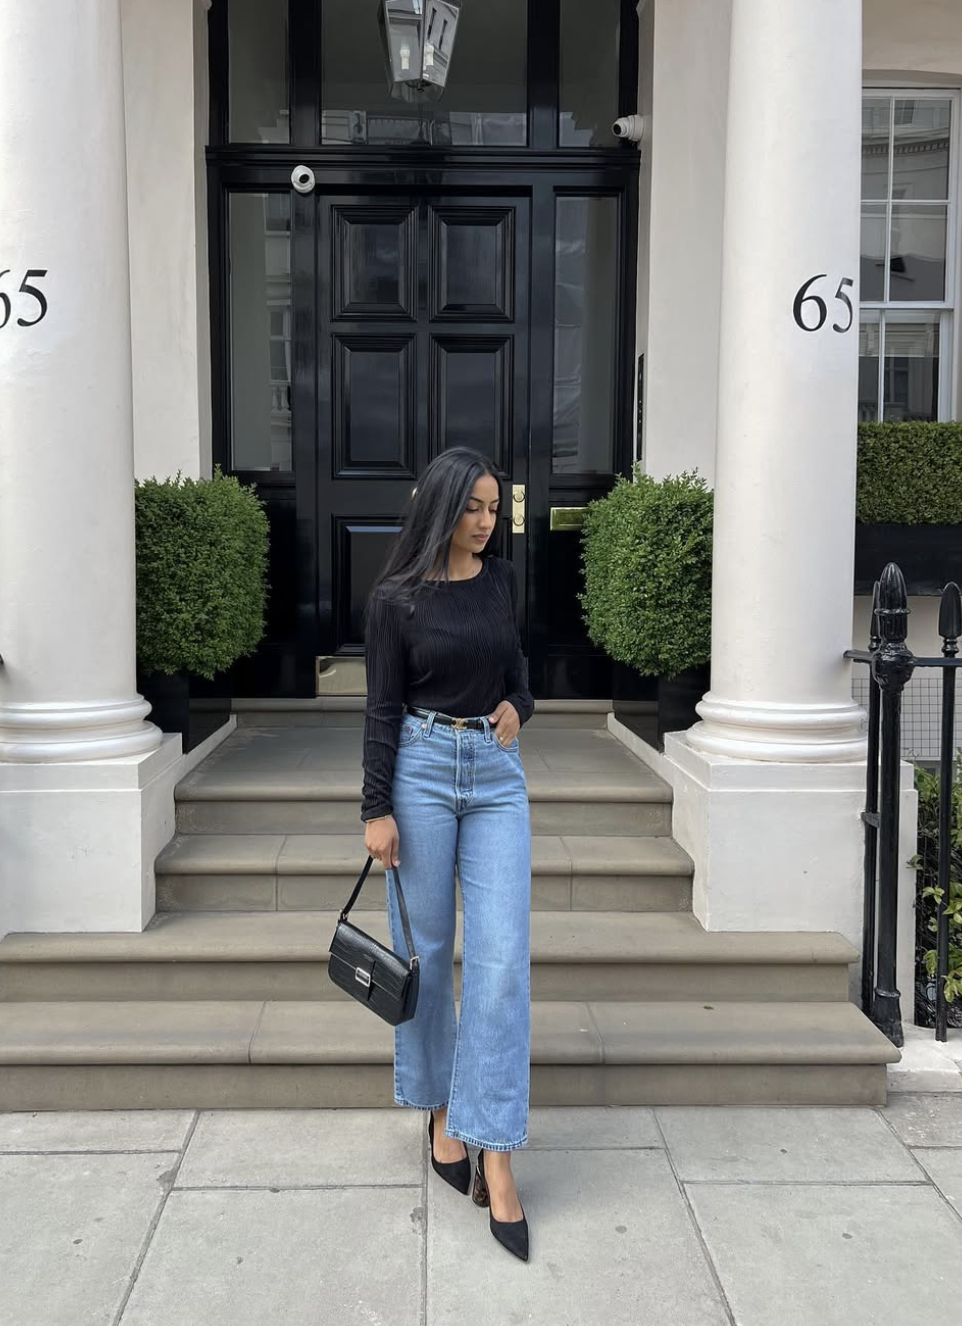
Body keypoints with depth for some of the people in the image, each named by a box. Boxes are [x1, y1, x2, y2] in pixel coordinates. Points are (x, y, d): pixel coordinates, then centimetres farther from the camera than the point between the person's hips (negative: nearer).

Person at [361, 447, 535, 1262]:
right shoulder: (397, 596, -4)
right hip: (422, 767, -3)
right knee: (426, 949, 7)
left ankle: (495, 1157, -2)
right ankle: (440, 1109, 28)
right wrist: (376, 809, -8)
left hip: (498, 772, 3)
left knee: (502, 955, -6)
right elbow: (383, 706, -5)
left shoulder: (503, 581, 8)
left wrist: (519, 706, -2)